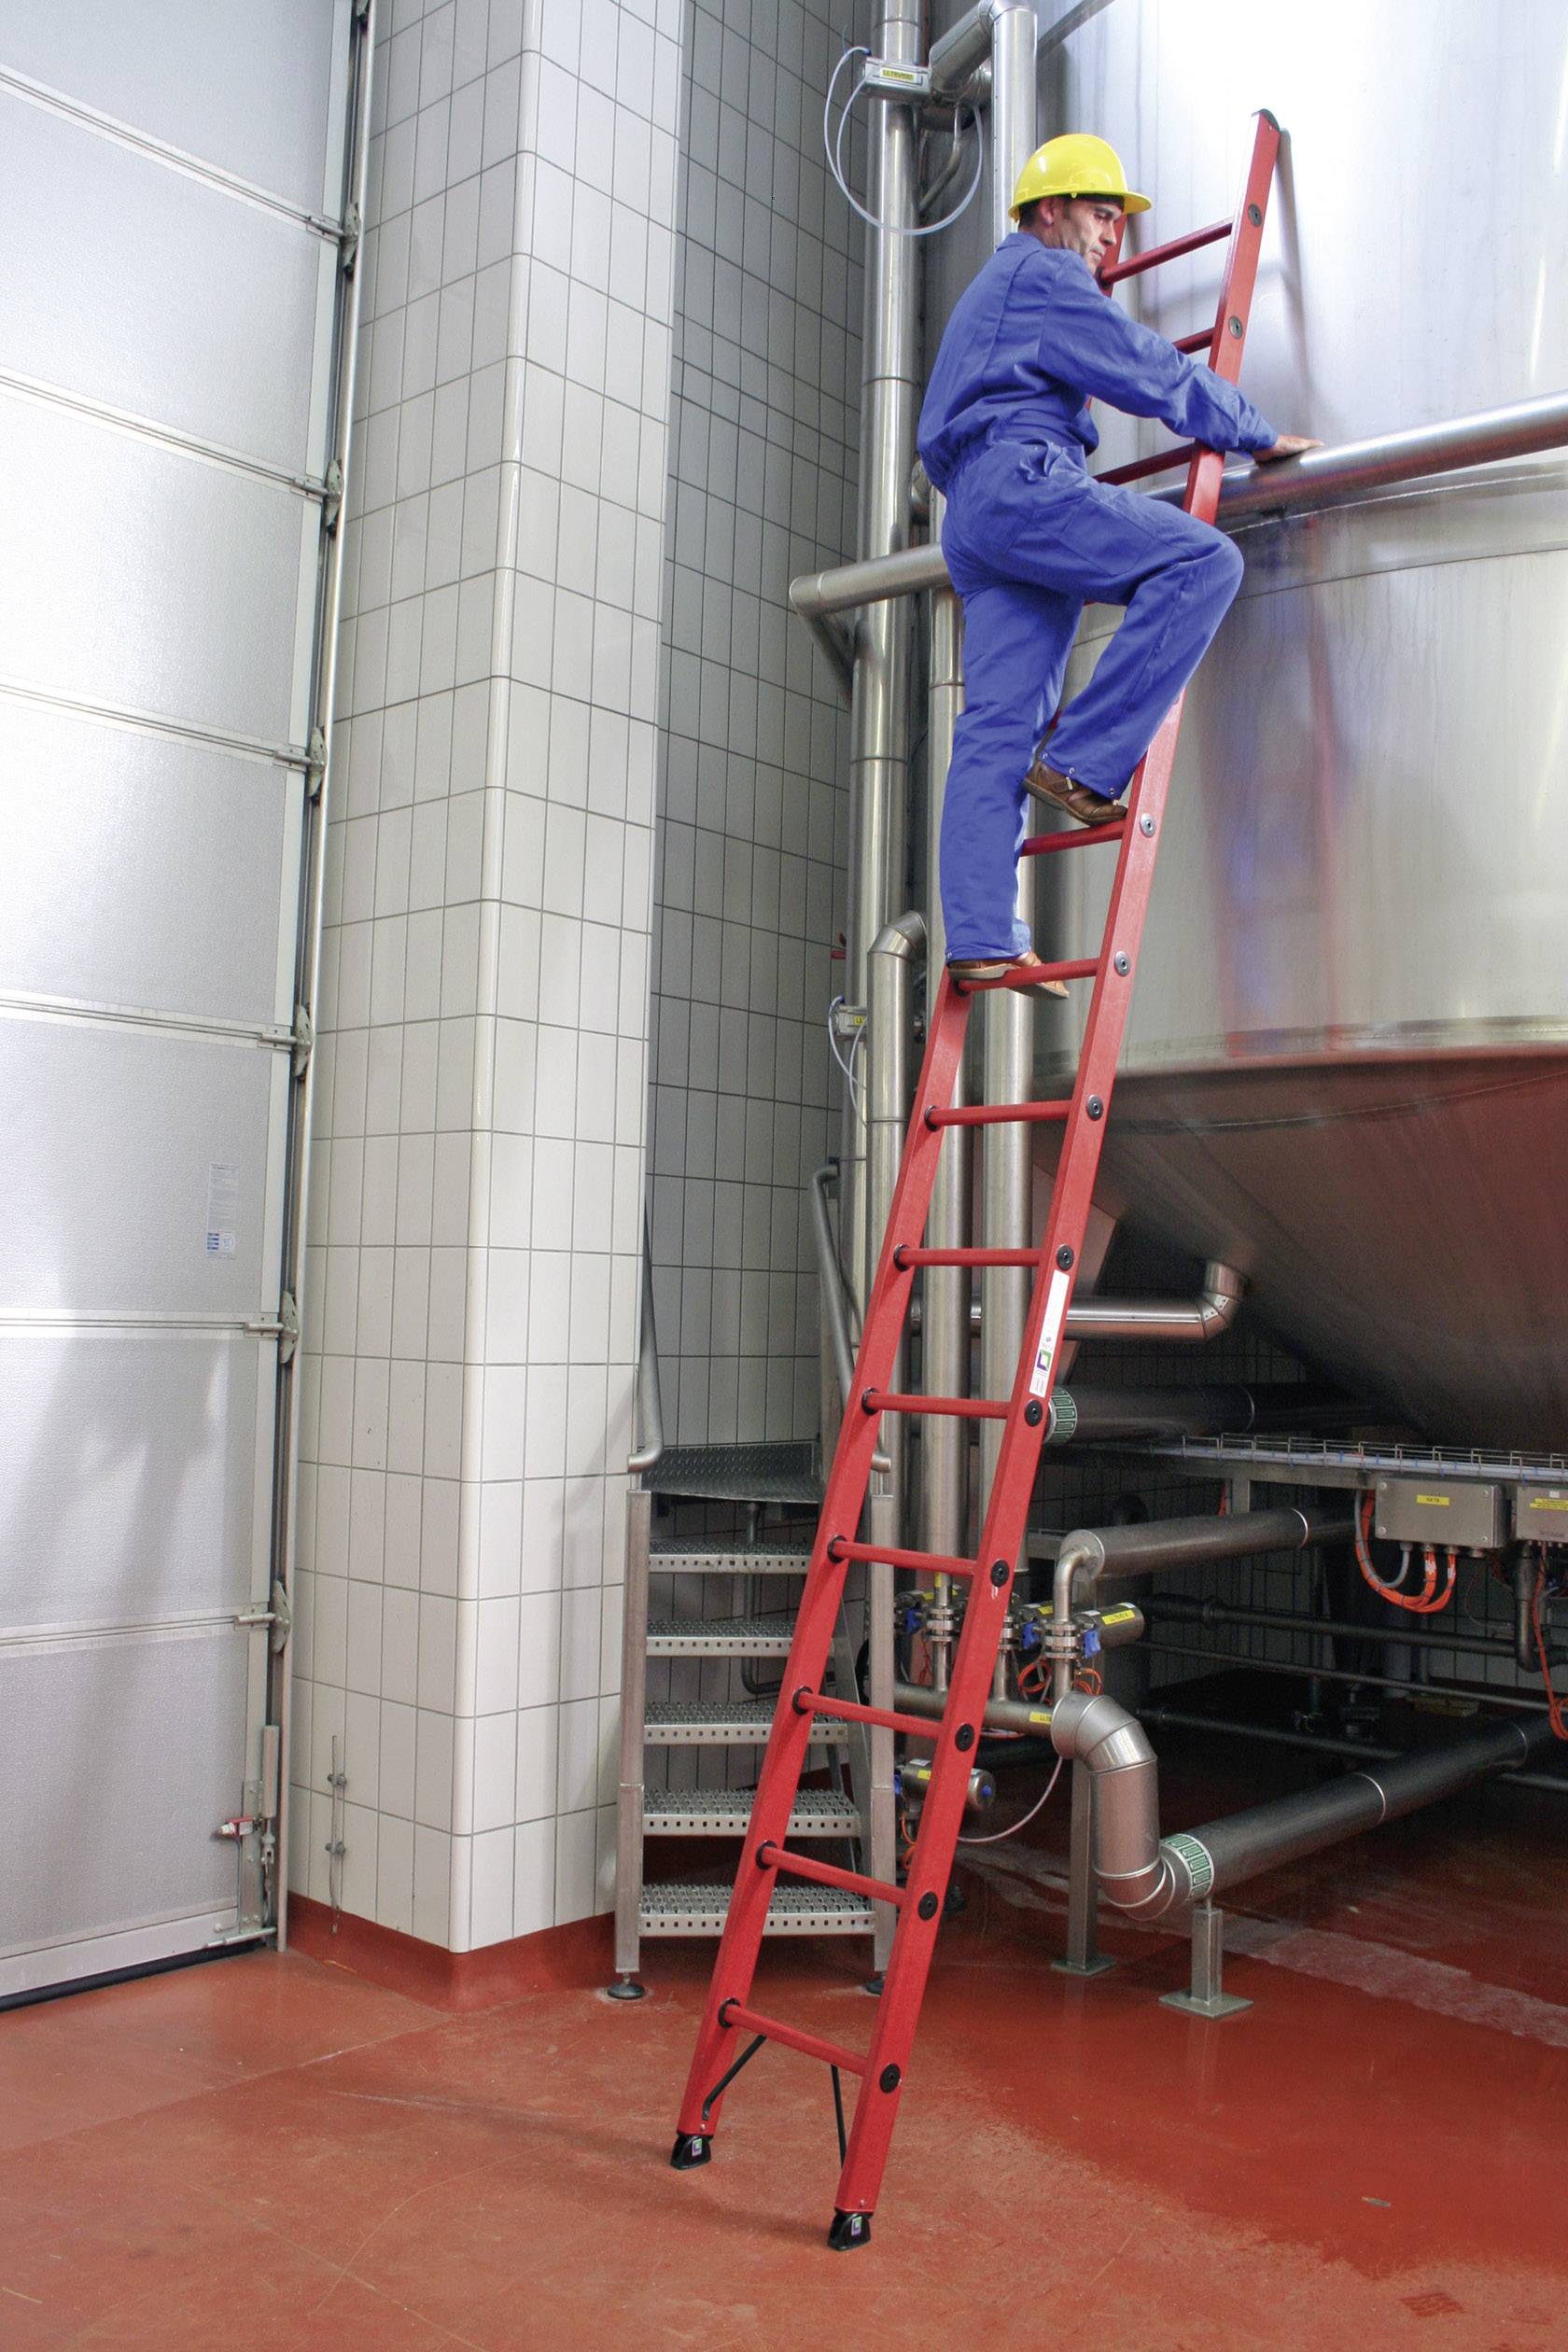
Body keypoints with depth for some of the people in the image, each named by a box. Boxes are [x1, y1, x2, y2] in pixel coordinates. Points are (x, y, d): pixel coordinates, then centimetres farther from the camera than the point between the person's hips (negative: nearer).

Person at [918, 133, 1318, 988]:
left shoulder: (990, 290, 36)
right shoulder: (1043, 273, 5)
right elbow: (1150, 369, -1)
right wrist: (1259, 435, 7)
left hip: (972, 517, 10)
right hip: (1020, 483, -10)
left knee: (994, 726, -3)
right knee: (1202, 561, -18)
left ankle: (980, 938, -13)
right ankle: (1080, 762, -23)